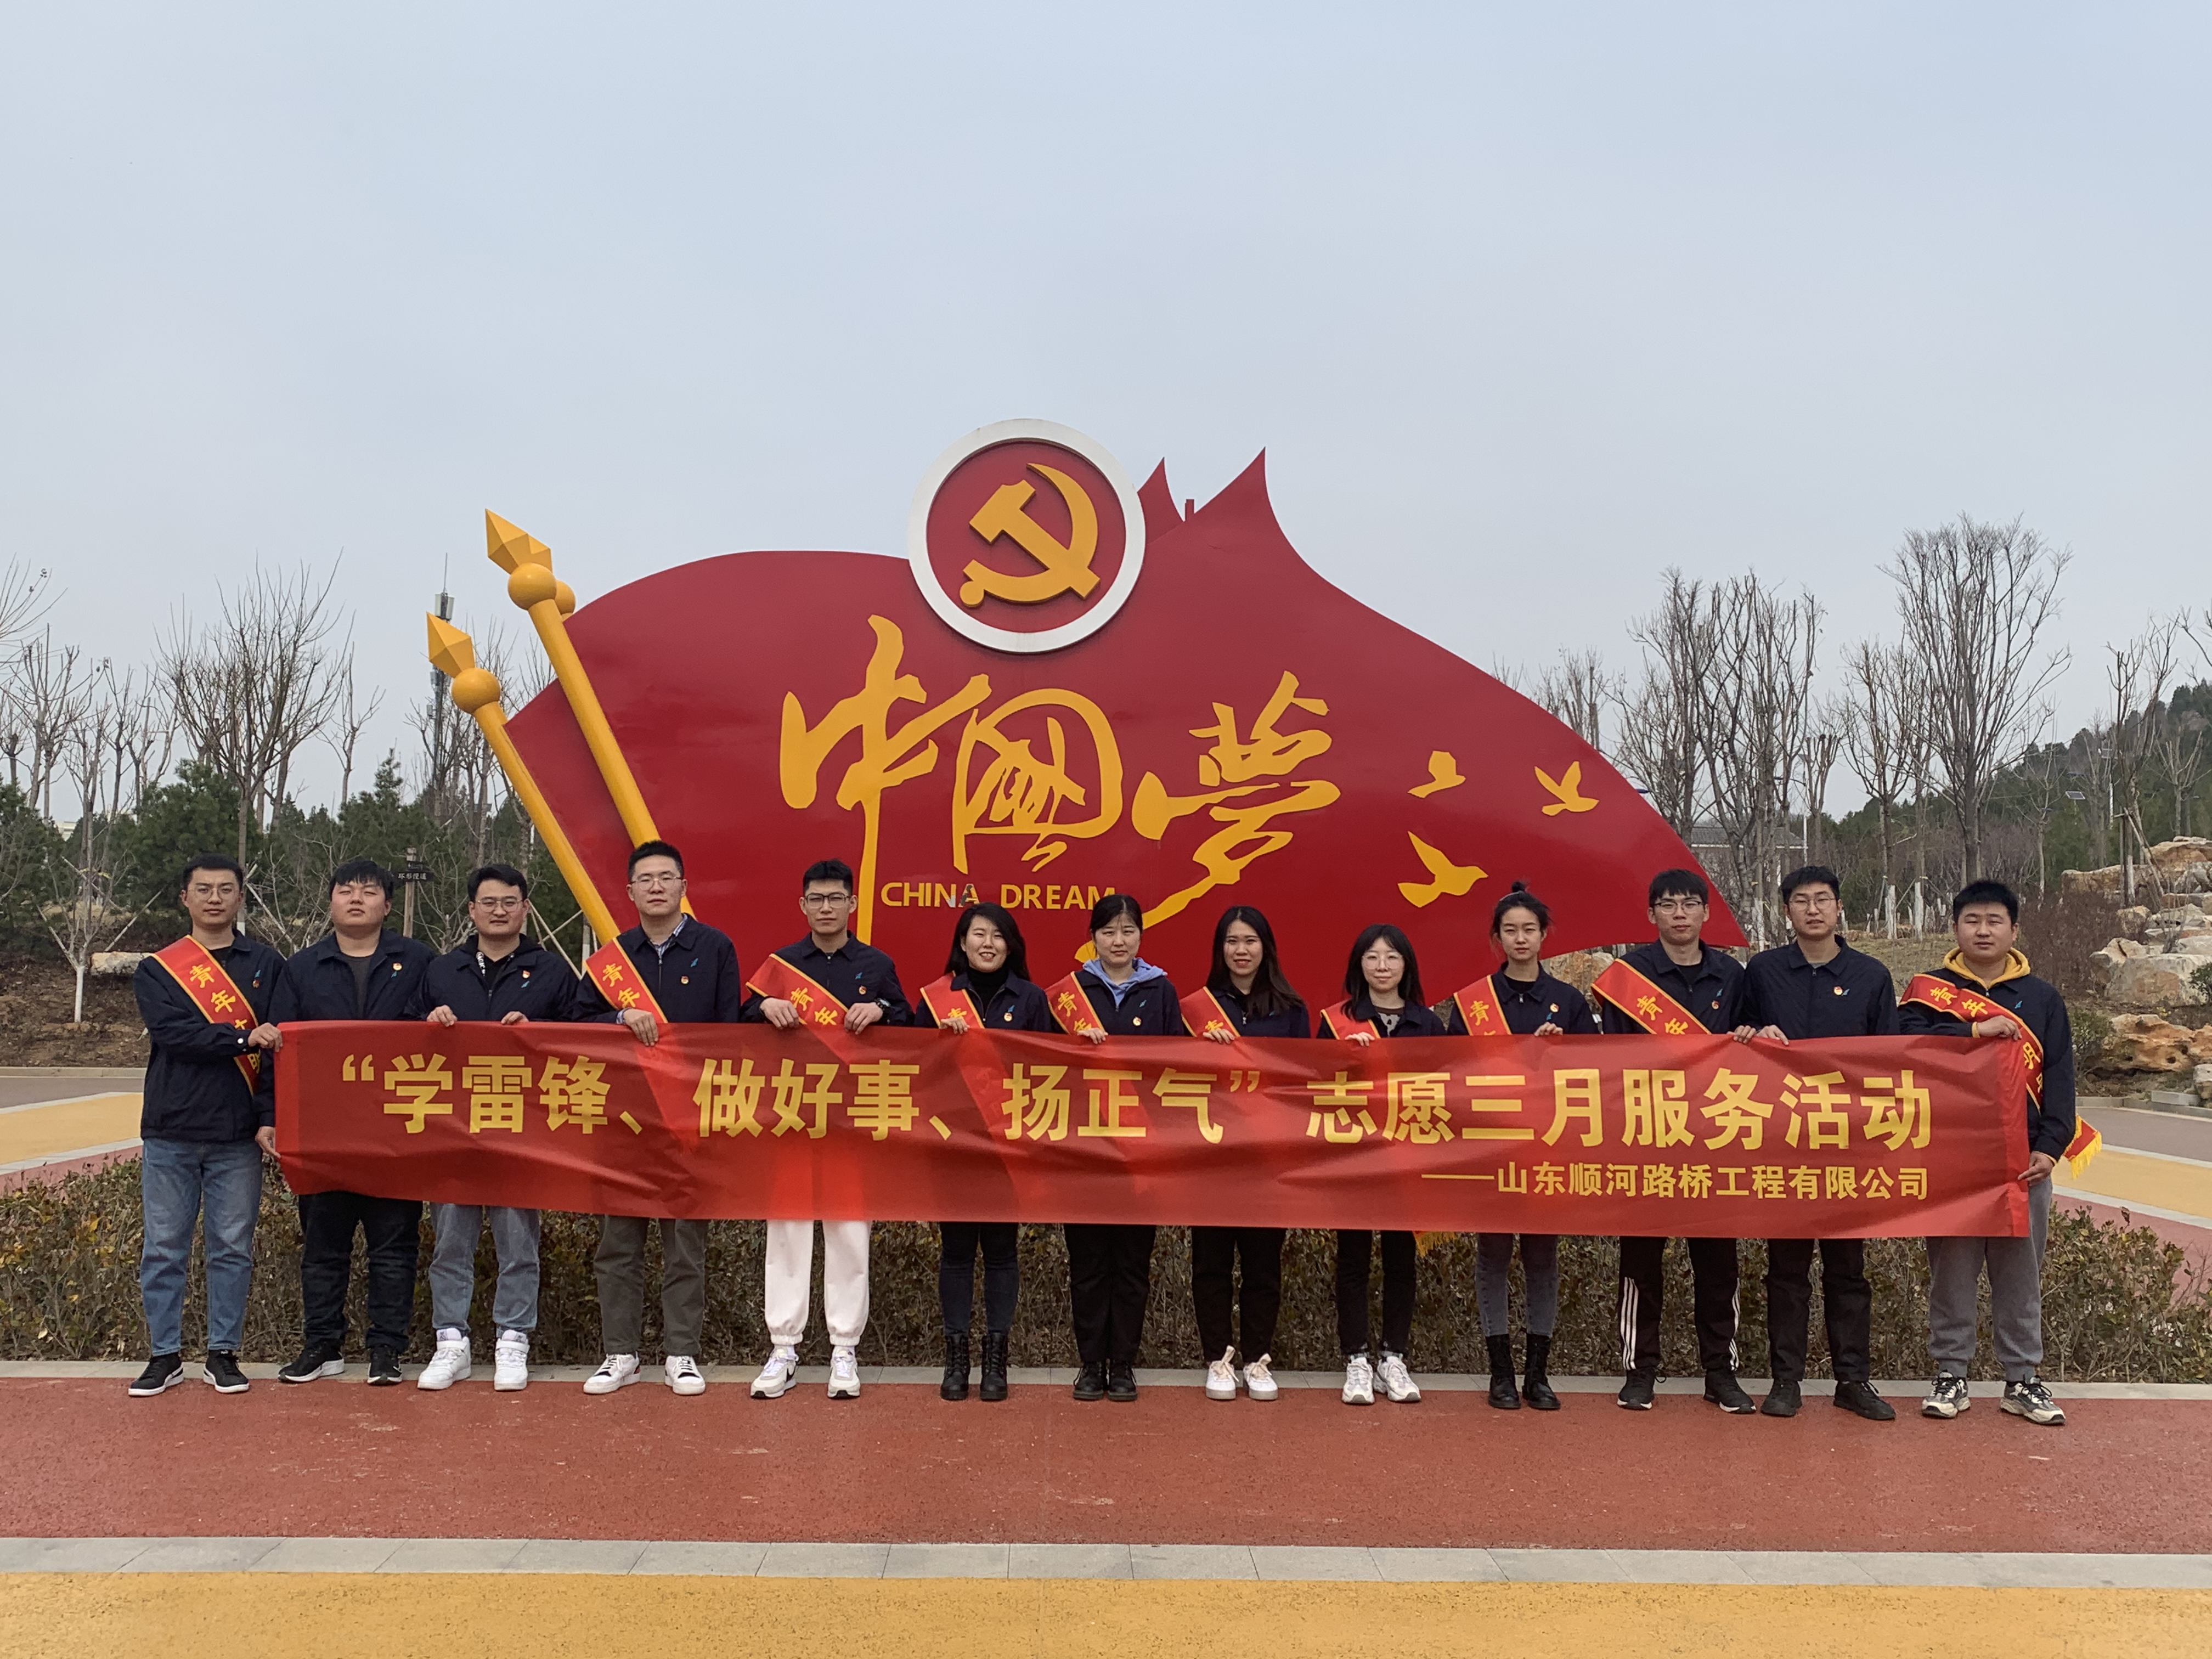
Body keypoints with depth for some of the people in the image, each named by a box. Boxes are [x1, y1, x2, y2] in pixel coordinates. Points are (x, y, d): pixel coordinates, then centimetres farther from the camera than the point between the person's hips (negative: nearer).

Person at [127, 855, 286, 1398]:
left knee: (233, 1248, 4)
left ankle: (223, 1353, 14)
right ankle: (165, 1355, 16)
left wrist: (269, 1118, -10)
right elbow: (172, 1033, -11)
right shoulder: (157, 970, 6)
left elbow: (283, 1046, 0)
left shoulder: (268, 966, 6)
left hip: (239, 1136, 0)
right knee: (163, 1248, 5)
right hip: (169, 1134, 0)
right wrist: (244, 1038, -23)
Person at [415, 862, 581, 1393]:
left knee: (518, 1239, 0)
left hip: (524, 1126, -2)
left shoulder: (552, 972, 9)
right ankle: (451, 1343, 12)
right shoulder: (440, 971, 16)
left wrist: (532, 1031, -12)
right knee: (450, 1239, 3)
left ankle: (512, 1343, 8)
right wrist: (432, 1025, -1)